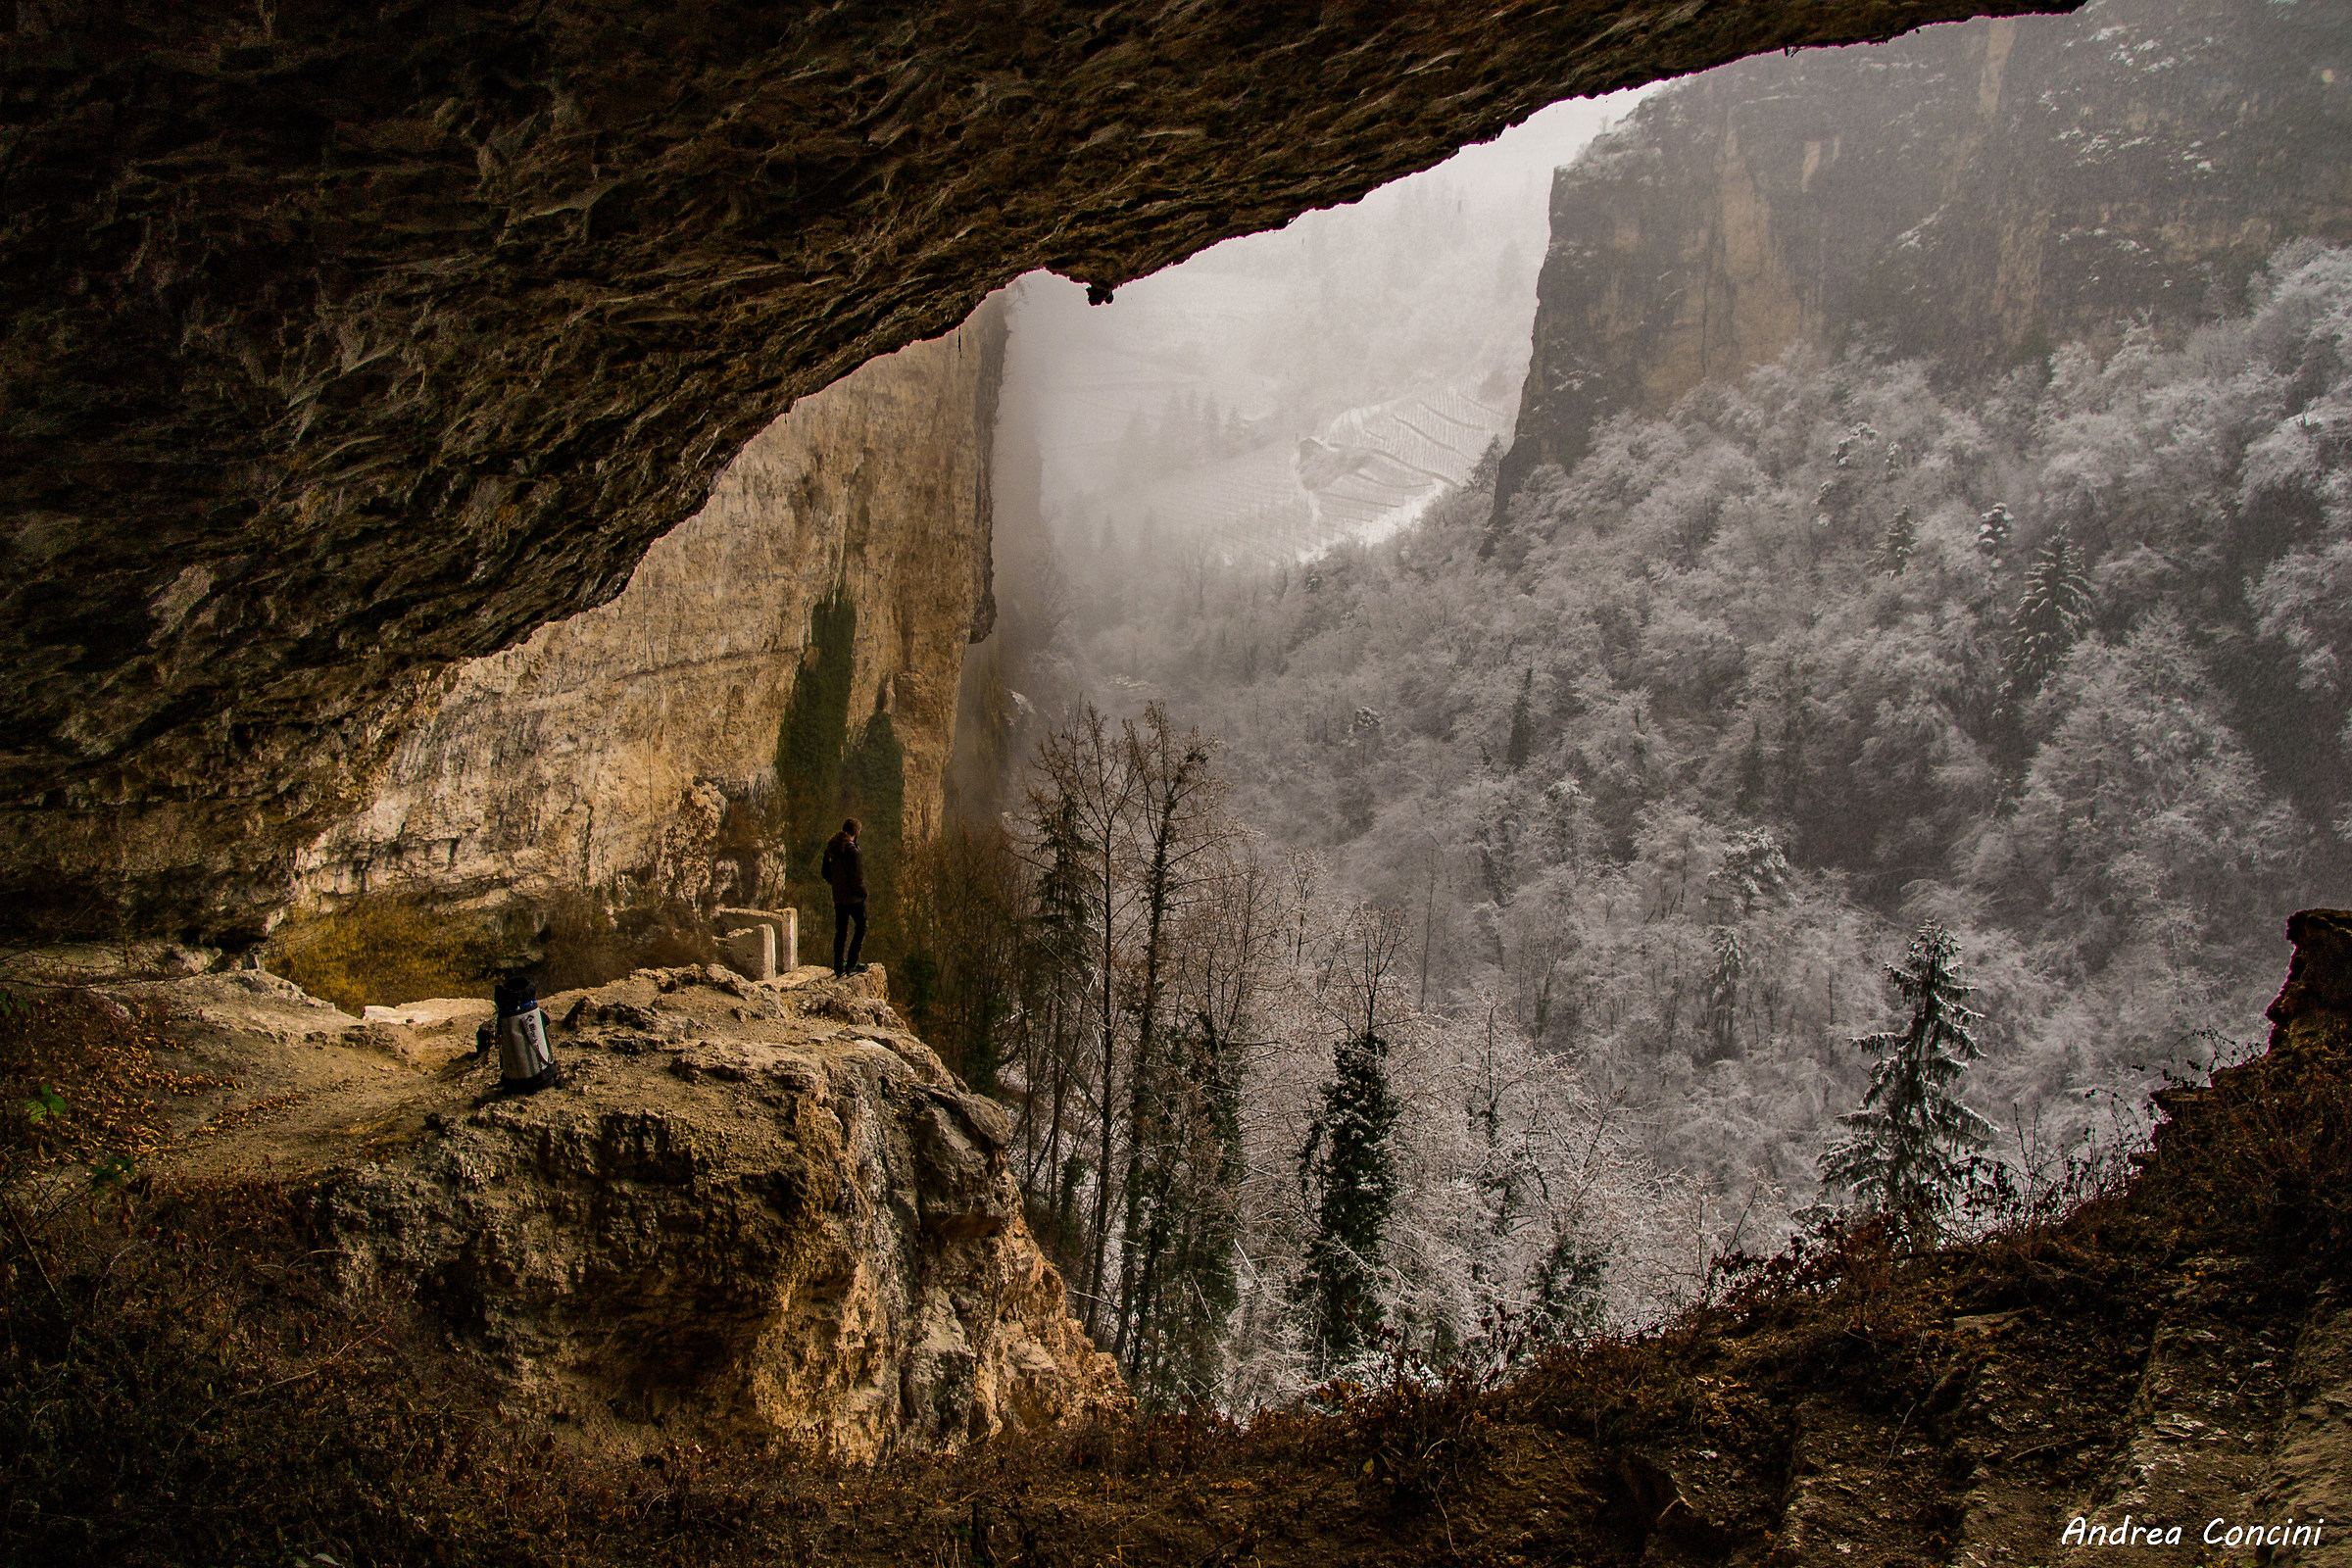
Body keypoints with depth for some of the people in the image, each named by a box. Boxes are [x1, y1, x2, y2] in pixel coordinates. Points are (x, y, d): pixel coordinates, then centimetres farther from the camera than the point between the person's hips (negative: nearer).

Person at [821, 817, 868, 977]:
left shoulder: (830, 848, 2)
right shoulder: (852, 850, -22)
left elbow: (826, 874, 11)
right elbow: (856, 878, -21)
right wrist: (863, 892, -6)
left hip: (838, 897, 7)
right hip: (854, 898, -7)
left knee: (840, 931, 15)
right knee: (861, 928, 8)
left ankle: (838, 966, 19)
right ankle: (851, 964, 3)